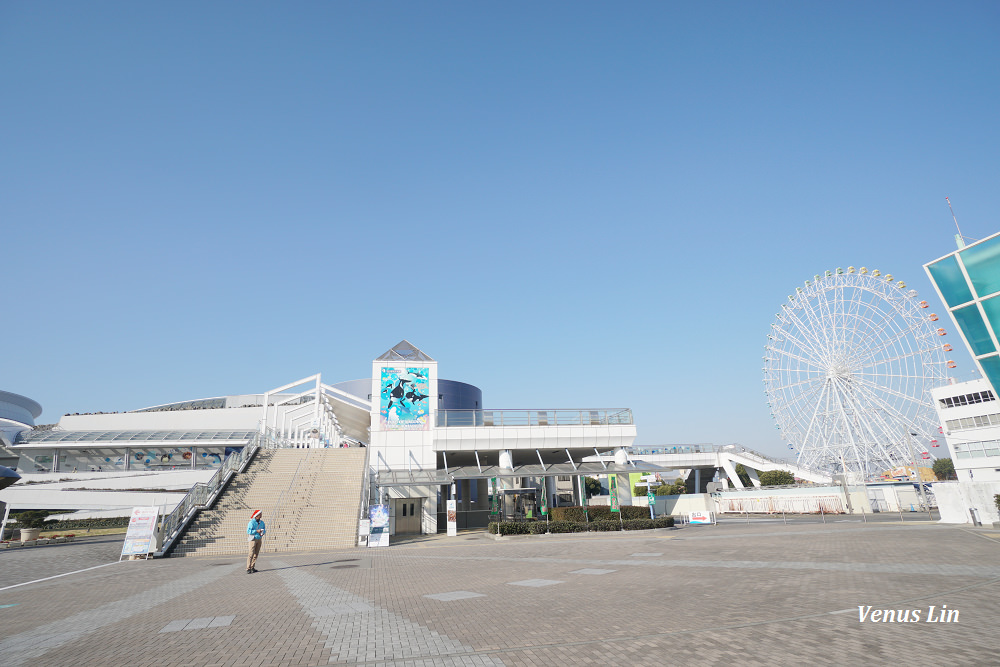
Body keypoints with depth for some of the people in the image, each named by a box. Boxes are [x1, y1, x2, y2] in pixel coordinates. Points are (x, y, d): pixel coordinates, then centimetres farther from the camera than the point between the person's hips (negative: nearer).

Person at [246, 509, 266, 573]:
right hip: (253, 539, -6)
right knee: (251, 554, -10)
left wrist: (262, 533, -8)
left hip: (259, 539, 6)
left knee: (256, 554, 7)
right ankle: (248, 569, -8)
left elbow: (264, 529, 12)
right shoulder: (251, 522, -13)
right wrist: (257, 531, -24)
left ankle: (252, 568, 13)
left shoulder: (261, 522, 6)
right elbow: (248, 531, -18)